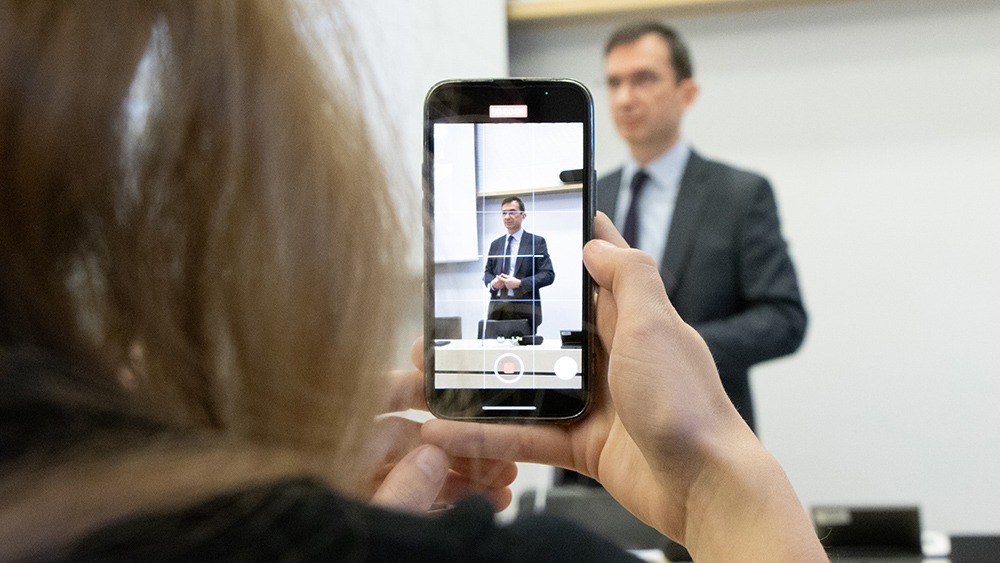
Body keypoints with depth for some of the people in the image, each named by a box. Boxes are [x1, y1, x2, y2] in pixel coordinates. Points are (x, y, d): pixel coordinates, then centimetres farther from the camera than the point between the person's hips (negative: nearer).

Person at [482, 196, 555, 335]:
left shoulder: (537, 242, 5)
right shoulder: (495, 244, 19)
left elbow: (548, 275, -3)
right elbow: (487, 272, 23)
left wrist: (520, 283, -13)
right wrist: (492, 283, -2)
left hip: (523, 310, -4)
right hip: (497, 310, 4)